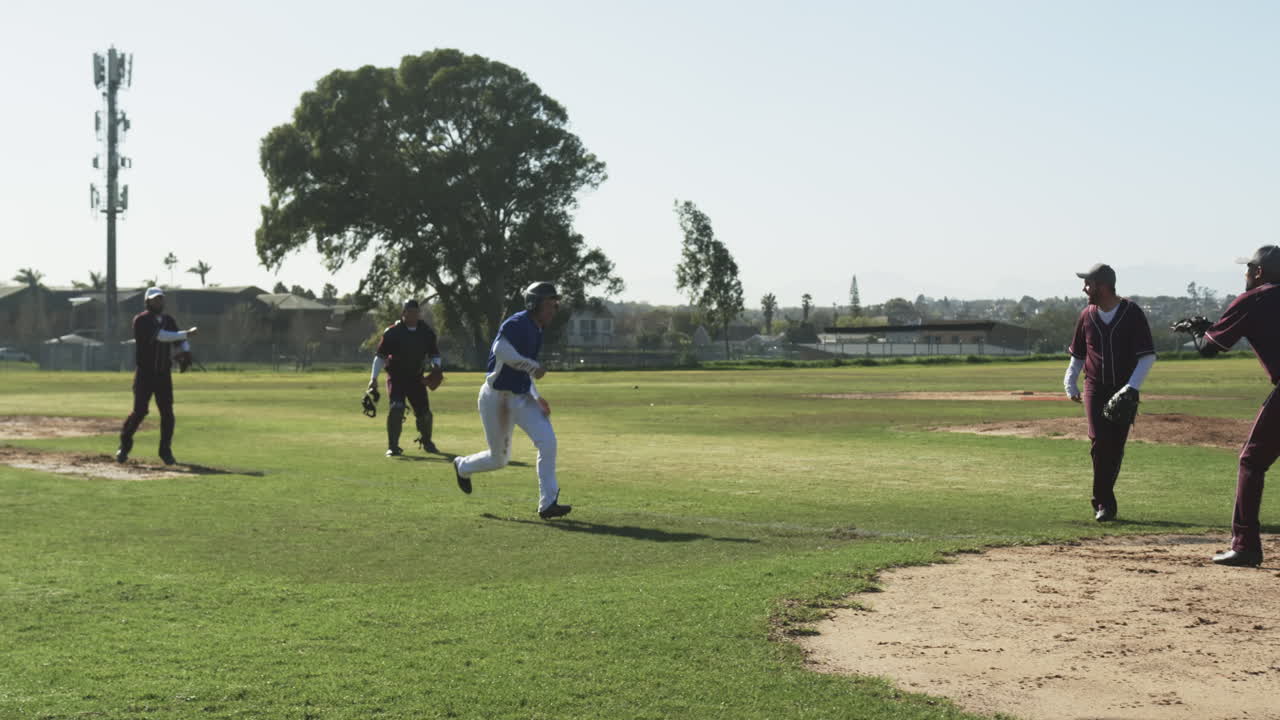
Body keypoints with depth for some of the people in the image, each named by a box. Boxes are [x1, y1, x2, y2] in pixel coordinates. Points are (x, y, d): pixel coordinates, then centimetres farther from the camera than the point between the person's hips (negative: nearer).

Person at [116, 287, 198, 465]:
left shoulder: (169, 320, 10)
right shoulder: (141, 320, -10)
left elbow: (181, 341, 8)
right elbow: (160, 335, -22)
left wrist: (186, 352, -14)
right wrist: (186, 334, -21)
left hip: (164, 374, 5)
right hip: (145, 373, -4)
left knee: (167, 412, -1)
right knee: (140, 411, -8)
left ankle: (165, 450, 12)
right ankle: (124, 445, 13)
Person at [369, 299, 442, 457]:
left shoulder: (427, 332, -1)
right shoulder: (393, 332, -10)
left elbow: (434, 354, 9)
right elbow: (380, 355, -5)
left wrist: (436, 365, -13)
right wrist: (374, 378, -11)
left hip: (416, 378, 3)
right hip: (396, 377, -3)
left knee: (424, 411, 4)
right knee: (396, 408, -21)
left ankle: (426, 441, 31)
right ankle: (393, 446, -10)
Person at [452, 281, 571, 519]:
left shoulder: (537, 330, 11)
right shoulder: (517, 324, -17)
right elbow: (500, 350, -35)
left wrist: (537, 398, 9)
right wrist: (533, 366, -26)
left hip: (521, 397, 7)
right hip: (496, 397, -7)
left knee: (547, 442, -14)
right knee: (499, 459, 6)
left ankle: (547, 504, -12)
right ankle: (463, 467, 39)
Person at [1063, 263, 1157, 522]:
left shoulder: (1132, 313, -7)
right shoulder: (1087, 316, 5)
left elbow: (1148, 356, -9)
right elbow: (1078, 355, 19)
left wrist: (1131, 388, -19)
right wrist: (1070, 383, 7)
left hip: (1124, 391, -2)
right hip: (1095, 389, 2)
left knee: (1116, 447, 1)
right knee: (1099, 442, -14)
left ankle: (1101, 499, 17)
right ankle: (1106, 503, -8)